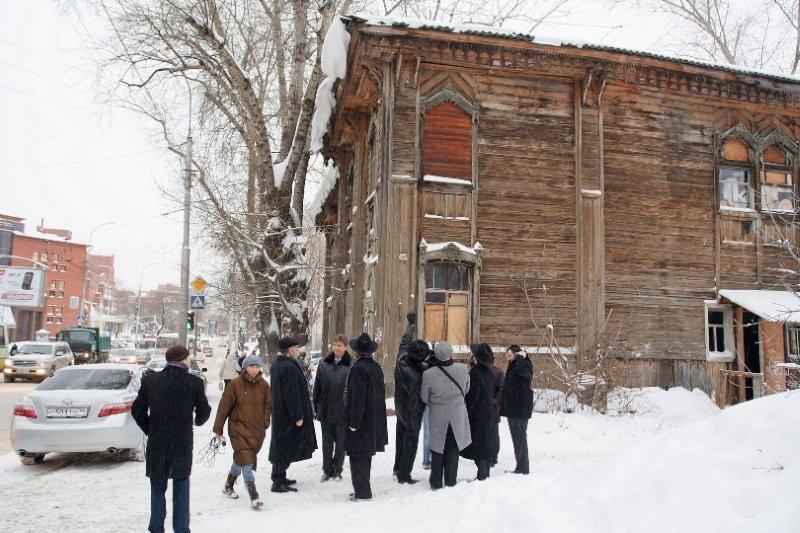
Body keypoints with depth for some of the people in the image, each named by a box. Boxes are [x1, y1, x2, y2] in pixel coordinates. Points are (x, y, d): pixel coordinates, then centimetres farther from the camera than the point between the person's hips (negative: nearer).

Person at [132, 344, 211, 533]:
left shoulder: (150, 380, -2)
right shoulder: (194, 382, -9)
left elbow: (137, 410, 4)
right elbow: (204, 411, 1)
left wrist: (150, 431, 15)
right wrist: (198, 421, 23)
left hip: (156, 444, 1)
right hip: (183, 445, -1)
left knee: (158, 489, 14)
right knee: (181, 489, 13)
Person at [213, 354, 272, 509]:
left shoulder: (263, 385, 3)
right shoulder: (235, 384, -8)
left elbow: (268, 406, 13)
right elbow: (224, 407, -3)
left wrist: (264, 424, 5)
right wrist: (218, 429, 0)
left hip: (257, 430, 4)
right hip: (238, 428, -4)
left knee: (242, 460, 15)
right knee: (245, 460, -15)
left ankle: (228, 486, 37)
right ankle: (253, 495, -15)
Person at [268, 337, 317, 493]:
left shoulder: (276, 365, 11)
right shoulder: (290, 367, -21)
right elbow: (291, 394, -24)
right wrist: (298, 416, -19)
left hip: (279, 414, 10)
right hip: (288, 415, -10)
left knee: (281, 446, 18)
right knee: (285, 447, -3)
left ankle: (279, 477, 29)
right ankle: (278, 482, 2)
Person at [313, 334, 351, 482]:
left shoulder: (350, 365, -8)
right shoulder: (324, 364, 3)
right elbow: (317, 387, 7)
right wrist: (316, 407, 5)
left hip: (343, 411, -3)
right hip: (325, 410, 3)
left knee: (340, 442, 9)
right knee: (327, 442, 12)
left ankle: (337, 471, 23)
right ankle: (327, 470, 24)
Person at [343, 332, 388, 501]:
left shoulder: (358, 368, -18)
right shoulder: (376, 367, 7)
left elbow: (357, 397, -21)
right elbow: (381, 392, 13)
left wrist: (354, 422, -18)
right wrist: (378, 415, 19)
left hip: (360, 421, -8)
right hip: (374, 420, 8)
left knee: (358, 457, 0)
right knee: (365, 455, 17)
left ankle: (362, 492, 5)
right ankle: (364, 490, 25)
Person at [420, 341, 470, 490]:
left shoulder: (428, 374, -23)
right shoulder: (463, 369, -18)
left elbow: (424, 398, -8)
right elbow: (466, 390, 0)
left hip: (438, 417, -1)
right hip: (458, 415, 1)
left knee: (437, 451, 15)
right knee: (453, 450, 16)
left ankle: (436, 483, 24)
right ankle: (451, 482, 24)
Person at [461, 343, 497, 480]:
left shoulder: (475, 374, -20)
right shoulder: (490, 373, 4)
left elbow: (470, 397, -19)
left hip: (477, 417, -8)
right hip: (489, 415, 8)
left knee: (477, 446, 0)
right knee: (487, 445, 15)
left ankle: (482, 475, 1)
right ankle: (486, 473, 24)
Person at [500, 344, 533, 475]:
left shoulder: (525, 366, -13)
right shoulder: (512, 368, 15)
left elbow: (520, 369, -38)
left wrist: (521, 356, -21)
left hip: (521, 409, -9)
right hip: (512, 409, 9)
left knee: (520, 438, -4)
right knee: (516, 438, 14)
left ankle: (523, 468, 3)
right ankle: (521, 467, 23)